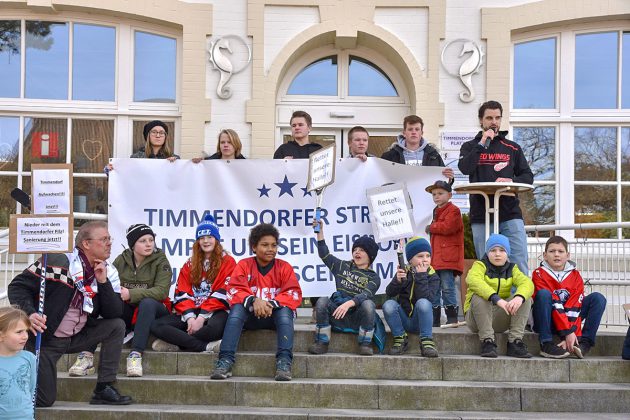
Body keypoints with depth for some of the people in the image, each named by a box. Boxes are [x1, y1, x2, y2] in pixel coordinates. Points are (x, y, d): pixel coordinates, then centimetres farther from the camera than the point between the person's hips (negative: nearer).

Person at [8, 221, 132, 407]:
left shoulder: (109, 272, -1)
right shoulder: (58, 260, -17)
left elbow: (115, 314, -7)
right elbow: (17, 286, -15)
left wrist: (103, 282, -18)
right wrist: (29, 313, -32)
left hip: (77, 337, 5)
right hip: (45, 337, -5)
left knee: (117, 325, -12)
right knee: (43, 400, -9)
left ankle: (104, 389, -6)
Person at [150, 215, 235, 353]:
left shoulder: (228, 262, 4)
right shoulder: (189, 264, 18)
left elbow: (222, 295, -7)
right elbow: (182, 295, 6)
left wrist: (202, 318, -18)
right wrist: (190, 317, -14)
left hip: (215, 312, -4)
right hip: (191, 313, 4)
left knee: (215, 327, -41)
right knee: (156, 326, -21)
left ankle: (177, 344, -21)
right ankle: (206, 346, -28)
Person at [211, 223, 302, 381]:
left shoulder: (284, 267, 2)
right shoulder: (244, 265, 3)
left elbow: (294, 294, -10)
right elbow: (234, 291, -10)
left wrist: (272, 304, -28)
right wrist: (253, 301, -31)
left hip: (275, 315, 0)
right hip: (250, 315, 0)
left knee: (285, 309, -30)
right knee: (237, 307, -29)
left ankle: (284, 361, -41)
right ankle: (225, 360, -38)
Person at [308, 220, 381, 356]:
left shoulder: (373, 277, 4)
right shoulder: (343, 267, 17)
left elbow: (365, 295, -14)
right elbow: (324, 254, 15)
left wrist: (348, 303, -33)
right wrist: (320, 231, 5)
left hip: (358, 318, -3)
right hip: (338, 315, 3)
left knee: (368, 304, -33)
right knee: (322, 301, -24)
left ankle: (365, 344, -18)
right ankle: (322, 342, -18)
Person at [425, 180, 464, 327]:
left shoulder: (453, 210, -5)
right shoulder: (437, 211, 24)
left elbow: (447, 227, -20)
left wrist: (431, 227, -5)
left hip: (448, 259, -9)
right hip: (435, 259, 9)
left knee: (447, 287, -12)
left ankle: (452, 318, -7)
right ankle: (434, 319, 14)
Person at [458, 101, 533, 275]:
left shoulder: (513, 148, 17)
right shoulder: (470, 147, 12)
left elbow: (528, 176, 13)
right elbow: (465, 168, -8)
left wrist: (511, 181, -7)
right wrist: (482, 144, -7)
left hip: (510, 214, 1)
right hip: (481, 216, -1)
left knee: (520, 264, -6)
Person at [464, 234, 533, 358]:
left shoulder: (511, 269, 7)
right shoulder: (480, 265, -6)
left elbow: (527, 283, -14)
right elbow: (473, 280, -31)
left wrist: (519, 297, -39)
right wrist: (497, 299, -44)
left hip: (500, 319, 3)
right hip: (477, 317, -3)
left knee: (526, 298, -16)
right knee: (479, 297, -33)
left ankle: (515, 341, -20)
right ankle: (487, 341, -29)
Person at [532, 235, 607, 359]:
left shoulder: (575, 276, 0)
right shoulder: (539, 274, -12)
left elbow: (575, 306, -12)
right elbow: (554, 305, -21)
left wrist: (573, 332, -24)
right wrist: (568, 332, -28)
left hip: (568, 319, 4)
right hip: (547, 322, -4)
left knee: (598, 298, -9)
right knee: (544, 294, -32)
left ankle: (585, 342, -19)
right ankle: (546, 344, -32)